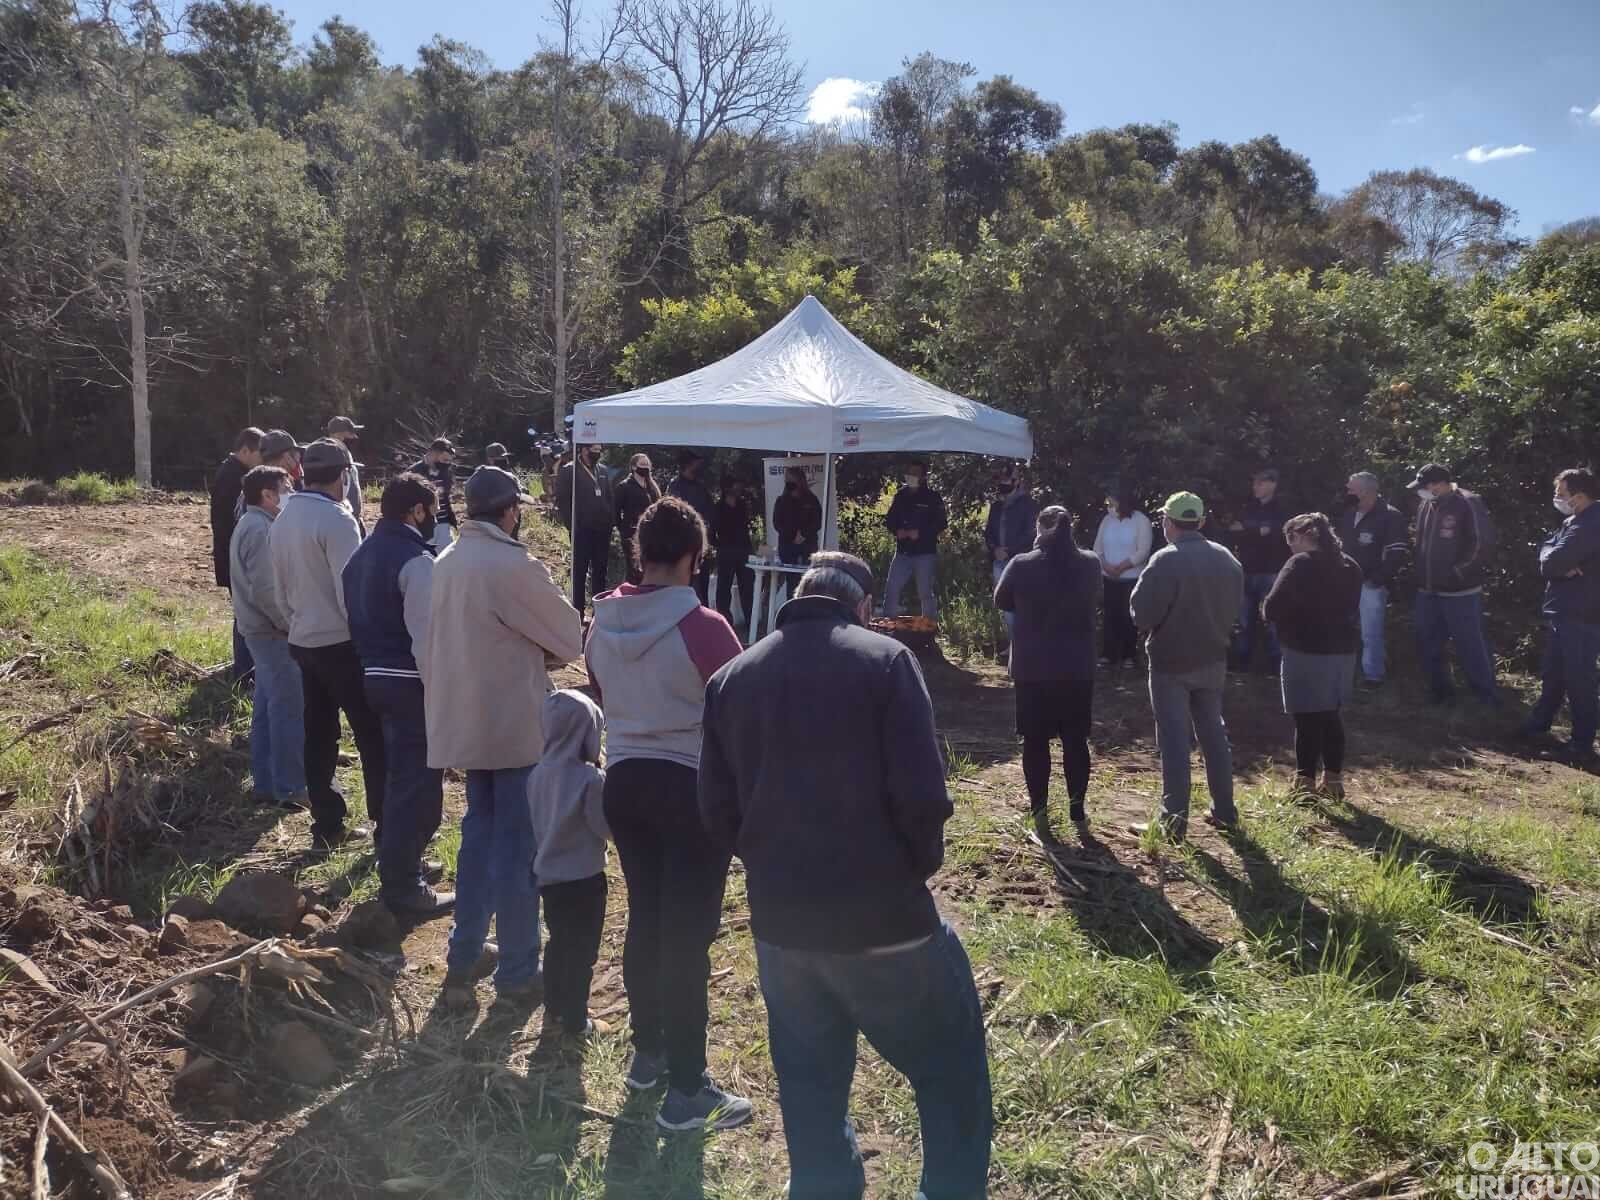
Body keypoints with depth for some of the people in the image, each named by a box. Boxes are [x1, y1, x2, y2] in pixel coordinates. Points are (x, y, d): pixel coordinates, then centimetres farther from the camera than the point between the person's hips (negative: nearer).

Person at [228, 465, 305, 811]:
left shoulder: (251, 524, 14)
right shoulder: (261, 529, -18)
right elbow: (264, 590, -23)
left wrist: (284, 622, 13)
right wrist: (289, 625, -16)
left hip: (260, 628, 10)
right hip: (271, 630, -10)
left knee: (268, 706, 14)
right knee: (291, 708, -5)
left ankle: (265, 783, 22)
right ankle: (290, 788, 0)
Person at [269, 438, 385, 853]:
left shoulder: (283, 518, 7)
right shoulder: (336, 519, -17)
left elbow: (282, 586, 14)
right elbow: (351, 589, -19)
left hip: (303, 642, 8)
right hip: (341, 643, -8)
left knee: (318, 737, 13)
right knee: (374, 736, 0)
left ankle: (326, 826, 18)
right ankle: (387, 825, 3)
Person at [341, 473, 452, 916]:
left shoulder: (362, 554, 12)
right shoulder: (416, 560, -17)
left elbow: (357, 615, 17)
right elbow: (426, 636, -21)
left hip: (373, 675, 10)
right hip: (411, 681, -10)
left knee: (399, 773, 22)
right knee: (418, 780, 0)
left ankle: (398, 866, 35)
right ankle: (404, 886, 7)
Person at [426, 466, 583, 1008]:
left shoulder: (448, 561, 5)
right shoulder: (515, 566, -18)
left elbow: (466, 633, 12)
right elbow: (569, 634, -8)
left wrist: (521, 649, 5)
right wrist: (543, 652, 10)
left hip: (465, 720, 8)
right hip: (516, 723, -8)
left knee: (480, 831, 20)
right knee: (517, 845, 4)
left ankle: (463, 957, 27)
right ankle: (518, 973, 15)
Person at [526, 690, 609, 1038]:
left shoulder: (539, 773, -1)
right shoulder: (590, 778, -22)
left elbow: (538, 822, 8)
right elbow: (607, 827, -15)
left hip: (548, 874, 7)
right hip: (583, 877, -6)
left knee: (558, 944, 20)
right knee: (581, 950, 6)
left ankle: (553, 1010, 30)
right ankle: (575, 1021, 14)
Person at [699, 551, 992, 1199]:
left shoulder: (729, 678, 4)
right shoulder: (885, 660, -10)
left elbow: (717, 812, 5)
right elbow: (921, 795, -16)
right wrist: (918, 865, 3)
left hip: (779, 923, 5)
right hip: (882, 916, -4)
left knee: (810, 1089, 22)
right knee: (951, 1073, 16)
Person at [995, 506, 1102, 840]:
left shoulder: (1021, 565, -12)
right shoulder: (1090, 564, -4)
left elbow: (1001, 602, 4)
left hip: (1033, 668, -2)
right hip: (1078, 668, 2)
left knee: (1035, 740, 8)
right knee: (1075, 739, 12)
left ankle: (1040, 809, 8)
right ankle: (1077, 807, 18)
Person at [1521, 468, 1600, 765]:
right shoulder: (1574, 521, 13)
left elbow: (1551, 562, -24)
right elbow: (1547, 548, 8)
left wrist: (1554, 560, -2)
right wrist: (1561, 565, -11)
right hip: (1563, 611, 10)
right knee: (1553, 673, 21)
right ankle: (1539, 723, 35)